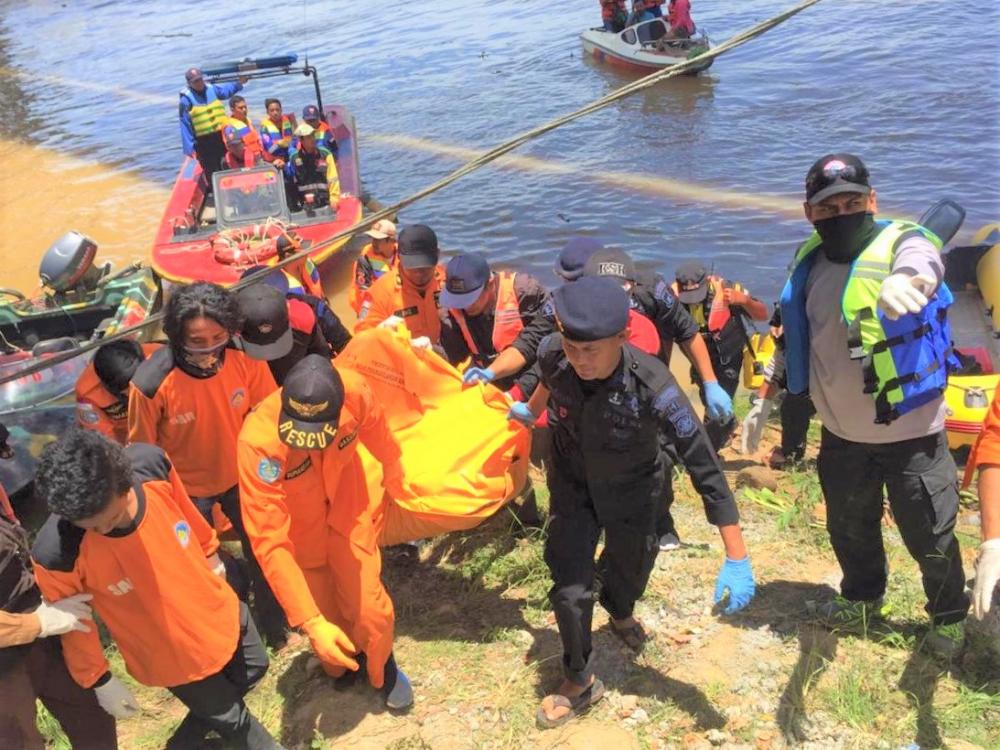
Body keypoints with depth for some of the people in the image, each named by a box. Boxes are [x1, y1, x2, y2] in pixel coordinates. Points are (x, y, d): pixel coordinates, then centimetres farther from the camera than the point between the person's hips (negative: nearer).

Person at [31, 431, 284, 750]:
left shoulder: (151, 464, -28)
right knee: (229, 717, 17)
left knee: (253, 668, 28)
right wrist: (100, 681, -3)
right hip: (171, 654, -4)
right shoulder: (56, 553, -37)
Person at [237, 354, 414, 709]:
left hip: (348, 509, 1)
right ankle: (341, 666, 46)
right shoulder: (258, 442, -40)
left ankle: (382, 670, 33)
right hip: (296, 523, -1)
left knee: (369, 607, 0)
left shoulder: (354, 390, -33)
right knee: (325, 615, 11)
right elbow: (269, 541, -37)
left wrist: (392, 468, 15)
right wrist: (311, 621, -40)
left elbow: (373, 426, -6)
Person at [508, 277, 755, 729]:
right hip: (572, 487, 1)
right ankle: (579, 682, 22)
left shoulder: (652, 387, -39)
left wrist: (736, 560, -34)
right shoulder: (553, 355, -28)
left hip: (630, 492, -1)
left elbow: (705, 468, -34)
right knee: (569, 587, -4)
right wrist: (530, 409, 22)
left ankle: (620, 614, 60)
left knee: (629, 571, 23)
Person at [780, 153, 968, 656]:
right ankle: (862, 600, 48)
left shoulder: (902, 242, -16)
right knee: (849, 529, 22)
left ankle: (950, 618, 35)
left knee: (930, 538, 8)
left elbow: (923, 262, -41)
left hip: (911, 434, -5)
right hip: (841, 435, 5)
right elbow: (791, 334, 15)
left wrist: (908, 278, -65)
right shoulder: (809, 262, 2)